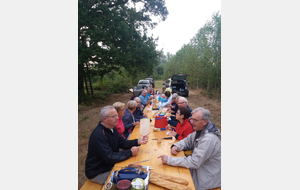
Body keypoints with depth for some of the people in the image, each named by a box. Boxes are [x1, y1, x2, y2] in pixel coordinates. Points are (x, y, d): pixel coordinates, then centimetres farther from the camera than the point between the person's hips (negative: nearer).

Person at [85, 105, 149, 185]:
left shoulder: (112, 128, -1)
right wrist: (130, 153, -26)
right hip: (98, 173, -8)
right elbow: (110, 158, -31)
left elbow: (122, 143, 1)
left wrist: (137, 142, -15)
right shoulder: (98, 135, -30)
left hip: (110, 165, 8)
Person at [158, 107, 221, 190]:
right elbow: (187, 141, 10)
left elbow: (194, 162, -30)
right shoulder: (200, 130, -3)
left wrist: (169, 160, -29)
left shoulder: (209, 139, -31)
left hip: (207, 179, -7)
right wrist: (176, 146, -11)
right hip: (199, 169, 7)